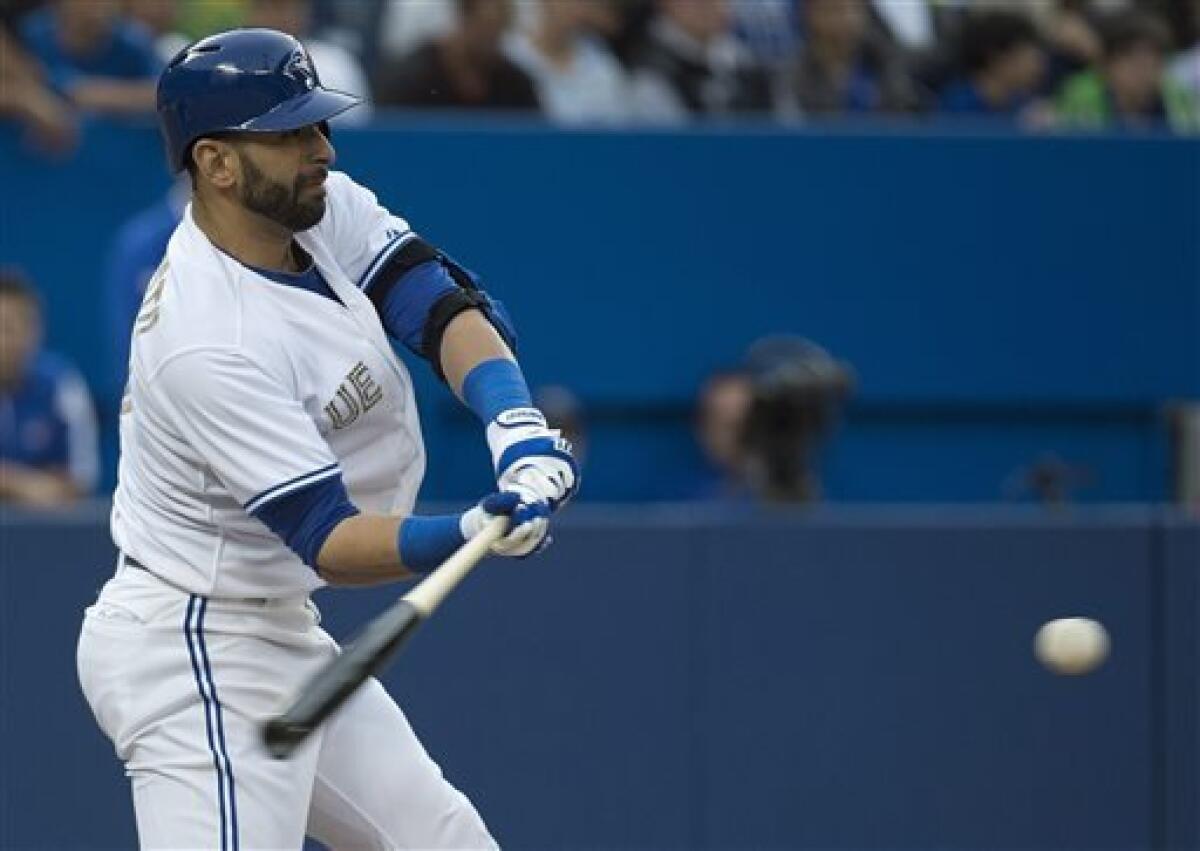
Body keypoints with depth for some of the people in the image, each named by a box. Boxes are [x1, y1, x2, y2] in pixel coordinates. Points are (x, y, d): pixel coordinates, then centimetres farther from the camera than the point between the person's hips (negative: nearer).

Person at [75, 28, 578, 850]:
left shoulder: (324, 210, -2)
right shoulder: (209, 342, -28)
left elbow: (448, 305, -11)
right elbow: (327, 541, -28)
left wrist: (516, 425, -31)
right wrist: (468, 534, -45)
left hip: (276, 636, 10)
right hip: (192, 659, -10)